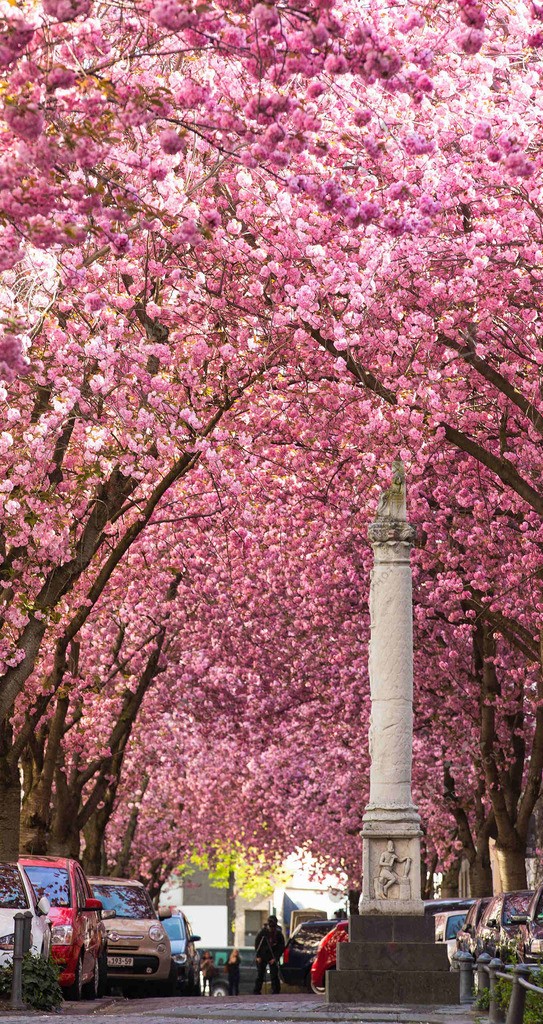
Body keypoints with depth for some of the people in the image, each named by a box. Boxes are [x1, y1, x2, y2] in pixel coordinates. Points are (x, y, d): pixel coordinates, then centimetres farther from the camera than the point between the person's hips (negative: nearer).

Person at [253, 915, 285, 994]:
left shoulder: (279, 933, -6)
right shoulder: (262, 932, -7)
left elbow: (282, 947, 0)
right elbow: (256, 944, 1)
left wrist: (276, 958, -9)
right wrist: (258, 956, -6)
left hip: (273, 958, 0)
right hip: (262, 957, 0)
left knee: (274, 975, -6)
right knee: (260, 975, 1)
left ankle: (276, 993, -2)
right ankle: (257, 992, 5)